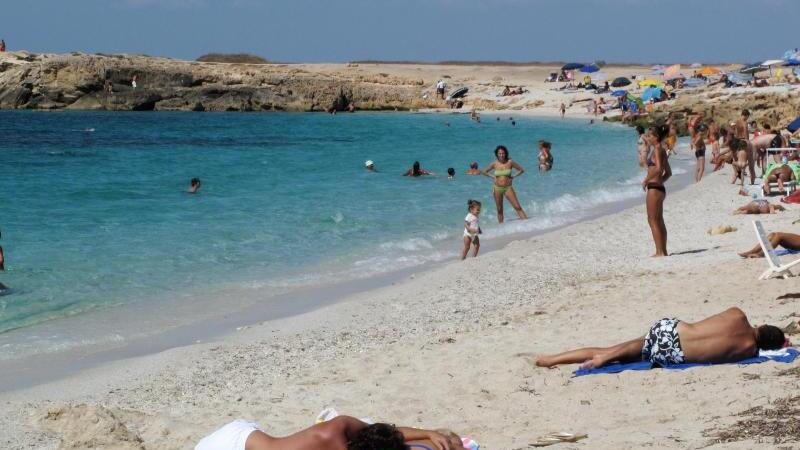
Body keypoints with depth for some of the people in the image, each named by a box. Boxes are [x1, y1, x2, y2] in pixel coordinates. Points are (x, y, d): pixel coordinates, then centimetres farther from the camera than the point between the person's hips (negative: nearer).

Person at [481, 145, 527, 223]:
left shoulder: (510, 162, -6)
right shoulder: (494, 164, -2)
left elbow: (521, 170, 4)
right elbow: (484, 172, 12)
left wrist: (514, 176, -3)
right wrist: (492, 176, 3)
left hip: (508, 188, -1)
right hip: (497, 188, 1)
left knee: (517, 207, -10)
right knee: (499, 210, 7)